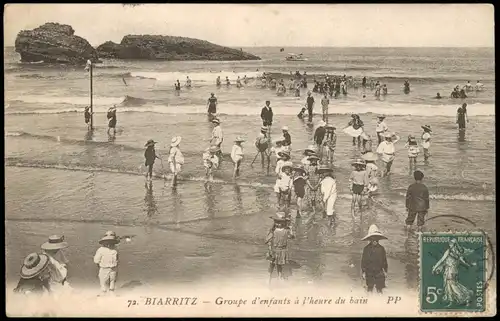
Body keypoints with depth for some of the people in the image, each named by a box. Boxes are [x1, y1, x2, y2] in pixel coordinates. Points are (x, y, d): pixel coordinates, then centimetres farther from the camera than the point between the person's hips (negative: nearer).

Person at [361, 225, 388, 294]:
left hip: (379, 272, 1)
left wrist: (385, 270, 10)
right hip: (369, 273, -1)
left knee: (380, 290, 3)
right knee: (369, 289, 3)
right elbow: (363, 260, 2)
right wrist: (363, 272, 0)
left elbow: (384, 260, 10)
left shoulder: (381, 248, 2)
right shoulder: (366, 249, -1)